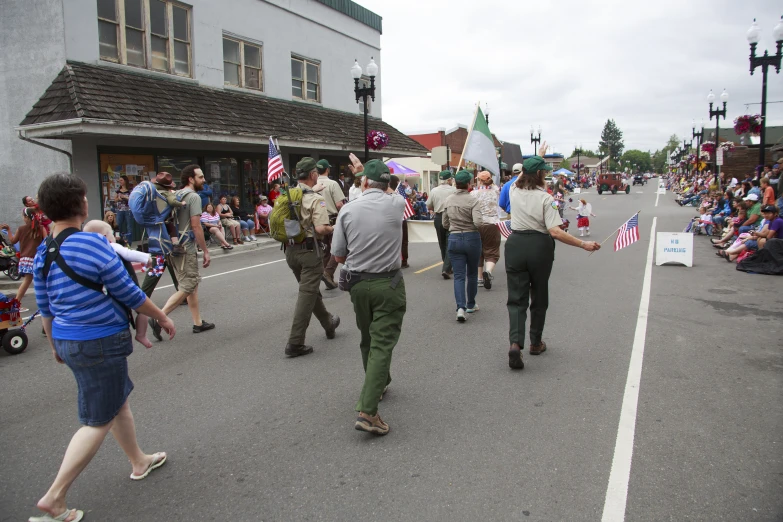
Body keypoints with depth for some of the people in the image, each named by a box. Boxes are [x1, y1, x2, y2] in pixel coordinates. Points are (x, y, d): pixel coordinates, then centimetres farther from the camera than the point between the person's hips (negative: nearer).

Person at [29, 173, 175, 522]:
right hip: (100, 342, -8)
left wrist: (55, 345, 25)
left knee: (118, 402, 23)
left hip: (68, 341, 8)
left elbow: (45, 309, 11)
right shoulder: (93, 244, -20)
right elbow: (129, 295, -14)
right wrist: (163, 317, 0)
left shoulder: (42, 254, 3)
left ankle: (139, 462, 40)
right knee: (98, 421, 5)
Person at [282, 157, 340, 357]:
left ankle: (328, 323, 42)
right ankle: (295, 343, -2)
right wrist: (333, 229, -4)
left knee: (311, 289, 22)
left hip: (290, 250, 8)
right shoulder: (316, 199, -15)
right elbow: (321, 228, -23)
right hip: (309, 251, -8)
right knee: (307, 295, -2)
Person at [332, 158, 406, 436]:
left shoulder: (347, 210, -5)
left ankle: (378, 385, 43)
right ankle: (367, 410, -11)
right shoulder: (397, 204, -5)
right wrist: (363, 170, 33)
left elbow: (339, 255, 0)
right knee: (382, 343, -3)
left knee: (368, 340, 21)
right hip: (388, 283, -2)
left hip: (358, 284, 3)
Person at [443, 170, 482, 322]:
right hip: (472, 238, -2)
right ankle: (471, 304, 29)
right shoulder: (472, 200, -11)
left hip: (454, 239, 2)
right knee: (472, 273, 17)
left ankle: (461, 307, -14)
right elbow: (477, 222, -22)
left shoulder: (448, 200, 2)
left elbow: (445, 224, 8)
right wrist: (469, 225, -2)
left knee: (459, 275, 2)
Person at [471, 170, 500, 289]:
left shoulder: (473, 193, -3)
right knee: (491, 252, 4)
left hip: (477, 225, 1)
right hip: (492, 225, 0)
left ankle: (480, 278, 18)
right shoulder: (495, 191, 1)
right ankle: (488, 271, -25)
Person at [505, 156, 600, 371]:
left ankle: (515, 342, -19)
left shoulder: (514, 191, 1)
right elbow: (555, 232, -19)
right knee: (539, 297, 16)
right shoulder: (546, 198, -11)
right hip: (539, 246, -2)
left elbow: (522, 175, 27)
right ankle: (536, 343, 28)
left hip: (515, 245, 2)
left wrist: (534, 160, 41)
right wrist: (583, 244, -15)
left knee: (516, 298, 2)